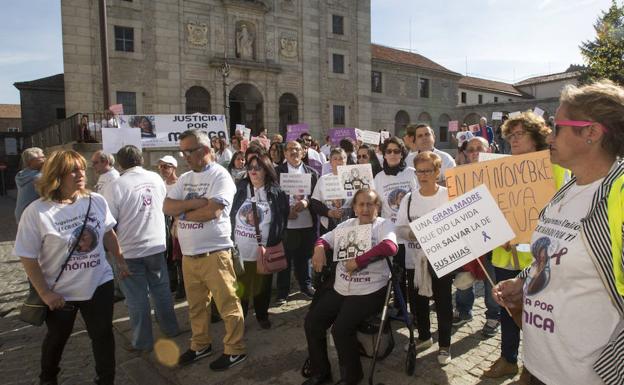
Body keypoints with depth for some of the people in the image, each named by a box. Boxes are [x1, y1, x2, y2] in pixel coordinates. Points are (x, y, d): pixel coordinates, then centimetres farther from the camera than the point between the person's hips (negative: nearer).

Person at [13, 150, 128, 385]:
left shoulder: (97, 201, -7)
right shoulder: (36, 212, -18)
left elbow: (108, 233, 8)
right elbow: (27, 257, -13)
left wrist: (120, 261, 10)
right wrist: (45, 293, -14)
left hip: (99, 284, 2)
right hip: (60, 292, -1)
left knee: (103, 335, 9)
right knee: (57, 338, 22)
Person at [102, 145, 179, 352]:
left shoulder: (114, 186, -16)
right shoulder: (156, 178, -2)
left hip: (129, 250, -4)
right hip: (157, 245, 4)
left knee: (137, 298, 8)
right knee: (161, 289, 18)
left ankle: (142, 341, 20)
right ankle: (170, 328, 32)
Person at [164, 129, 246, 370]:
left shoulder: (220, 175, -10)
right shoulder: (185, 179, 12)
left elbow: (213, 212, -21)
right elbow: (167, 207, 3)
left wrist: (182, 212, -6)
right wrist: (194, 203, -13)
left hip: (214, 253, -7)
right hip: (188, 254, 8)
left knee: (227, 304, 3)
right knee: (196, 304, 20)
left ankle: (235, 350, 17)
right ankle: (200, 345, 37)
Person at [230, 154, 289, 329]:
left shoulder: (277, 193, -3)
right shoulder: (239, 189, 1)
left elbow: (283, 222, 1)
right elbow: (228, 215, 5)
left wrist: (277, 246, -3)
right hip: (239, 251, 1)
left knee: (262, 286, 11)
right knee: (240, 287, 8)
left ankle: (262, 315, 33)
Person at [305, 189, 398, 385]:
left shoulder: (384, 224, -6)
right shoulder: (347, 224, 12)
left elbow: (390, 247, -25)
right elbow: (325, 238, 18)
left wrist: (358, 261, -26)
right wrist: (319, 248, -7)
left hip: (369, 292, -6)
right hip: (339, 289, 7)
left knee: (341, 329, -21)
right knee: (312, 322, -2)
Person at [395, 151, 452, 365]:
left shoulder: (448, 195, -7)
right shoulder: (409, 198, 4)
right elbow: (399, 228, 1)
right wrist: (411, 232, -19)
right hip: (414, 258, 4)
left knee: (443, 302, 7)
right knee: (417, 301, 16)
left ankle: (444, 345, 24)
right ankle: (424, 336, 38)